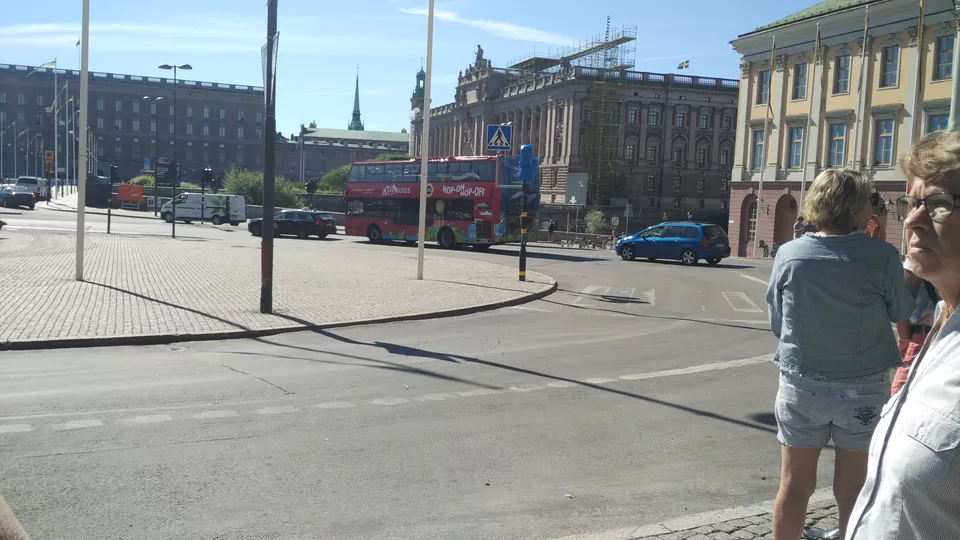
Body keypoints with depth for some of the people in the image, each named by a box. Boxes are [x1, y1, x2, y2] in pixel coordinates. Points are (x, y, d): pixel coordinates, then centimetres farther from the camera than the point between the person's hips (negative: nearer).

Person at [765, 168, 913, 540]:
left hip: (802, 384, 1)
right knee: (852, 492, 13)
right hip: (864, 387, -1)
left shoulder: (789, 255, -9)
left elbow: (776, 323, 0)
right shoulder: (882, 257, -14)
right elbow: (901, 313, 2)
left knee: (795, 486, 14)